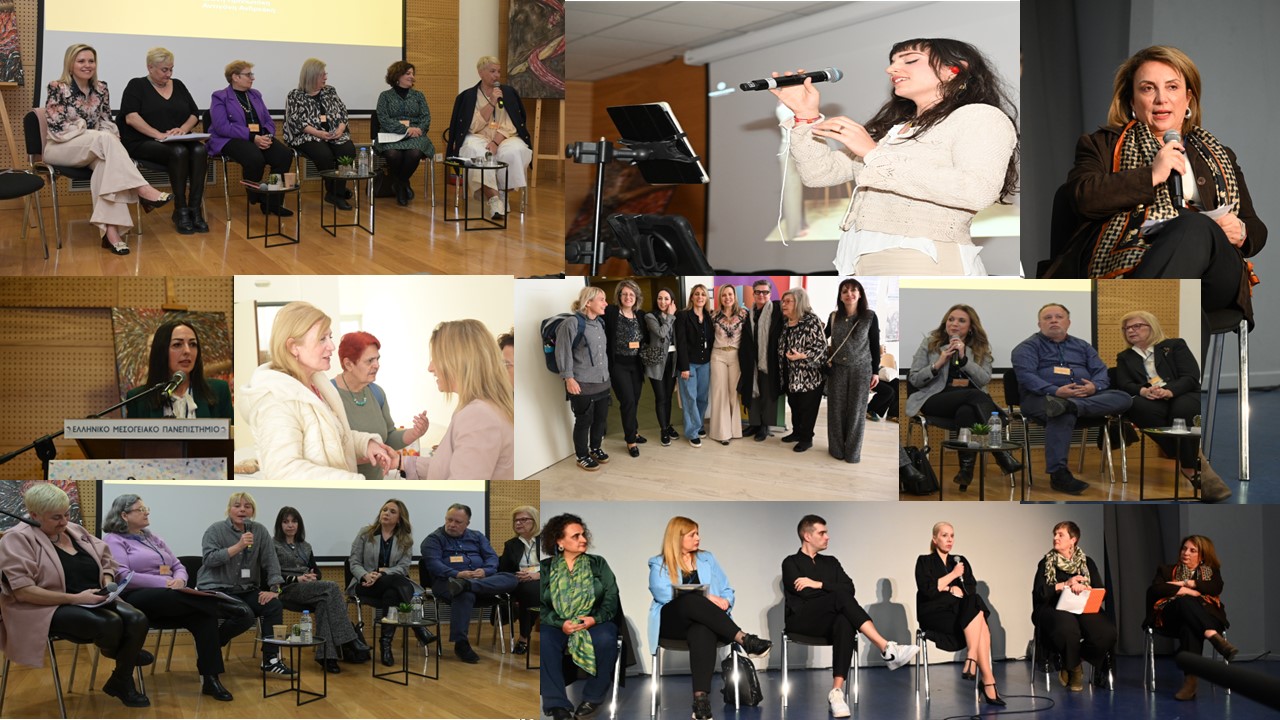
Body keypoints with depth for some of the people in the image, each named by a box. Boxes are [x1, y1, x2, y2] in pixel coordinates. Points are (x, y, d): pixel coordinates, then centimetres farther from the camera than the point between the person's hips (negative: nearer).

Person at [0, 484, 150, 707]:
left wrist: (108, 585, -3)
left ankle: (122, 681, -1)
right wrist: (75, 598, -24)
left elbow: (105, 562, 22)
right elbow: (22, 591, -19)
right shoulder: (18, 539, -9)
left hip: (94, 601, 7)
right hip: (51, 608, -7)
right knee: (110, 622, -31)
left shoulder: (75, 531, 13)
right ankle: (123, 655, 7)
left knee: (137, 620, -22)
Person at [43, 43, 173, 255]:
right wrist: (97, 135, -17)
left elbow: (107, 123, 12)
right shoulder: (57, 88, -8)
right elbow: (57, 127, -13)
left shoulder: (100, 89, 9)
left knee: (105, 163, -34)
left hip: (92, 149, 4)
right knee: (104, 139, -34)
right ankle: (143, 190, -42)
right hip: (60, 148, -4)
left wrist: (108, 139, -12)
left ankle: (110, 229, -46)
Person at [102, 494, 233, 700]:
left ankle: (210, 678, -32)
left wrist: (180, 580, -5)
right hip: (137, 599, -7)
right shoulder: (113, 540, 2)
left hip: (168, 598, 7)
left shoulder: (153, 538, 26)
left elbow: (178, 566, 21)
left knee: (204, 614, -28)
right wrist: (164, 583, -19)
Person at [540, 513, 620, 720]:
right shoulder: (545, 568, 6)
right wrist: (561, 623, -20)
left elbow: (612, 597, 1)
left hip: (594, 622, 1)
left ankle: (594, 697, -15)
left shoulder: (598, 563, 10)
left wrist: (595, 619, -18)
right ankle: (557, 703, -32)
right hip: (558, 625, 0)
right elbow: (541, 606, -2)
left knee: (605, 639, -35)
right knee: (544, 641, -35)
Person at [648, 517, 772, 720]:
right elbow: (663, 594, -9)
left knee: (703, 630, -39)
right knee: (693, 600, -37)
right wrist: (706, 598, -18)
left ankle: (701, 697, -53)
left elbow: (727, 590, 16)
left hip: (701, 619, 2)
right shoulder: (658, 564, 9)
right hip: (672, 621, -2)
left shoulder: (707, 559, 21)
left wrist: (724, 602, -10)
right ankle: (744, 640, -42)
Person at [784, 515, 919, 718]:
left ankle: (837, 691, -46)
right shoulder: (791, 563, 11)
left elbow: (849, 587, 6)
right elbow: (803, 592, -8)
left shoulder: (831, 562, 25)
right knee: (841, 596, -32)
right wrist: (833, 590, -2)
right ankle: (886, 648, -41)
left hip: (827, 623, 4)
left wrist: (819, 584, -6)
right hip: (801, 621, -4)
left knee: (845, 623, -36)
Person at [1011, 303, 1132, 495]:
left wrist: (1094, 387, -12)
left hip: (1086, 397, 5)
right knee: (1064, 415, -41)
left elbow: (1101, 372, 14)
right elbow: (1026, 376, -8)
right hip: (1042, 397, -5)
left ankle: (1069, 406, -46)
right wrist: (1056, 391, -24)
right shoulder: (1028, 347, 9)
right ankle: (1058, 473, -43)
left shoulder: (1082, 347, 25)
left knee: (1123, 399, -22)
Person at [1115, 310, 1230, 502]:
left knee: (1183, 409, -41)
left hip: (1182, 396, -1)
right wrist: (1143, 391, -17)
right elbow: (1124, 385, 8)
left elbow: (1191, 377, 2)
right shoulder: (1124, 357, 27)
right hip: (1150, 401, 1)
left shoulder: (1175, 346, 18)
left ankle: (1189, 468, -37)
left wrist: (1169, 391, -19)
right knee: (1139, 406, -38)